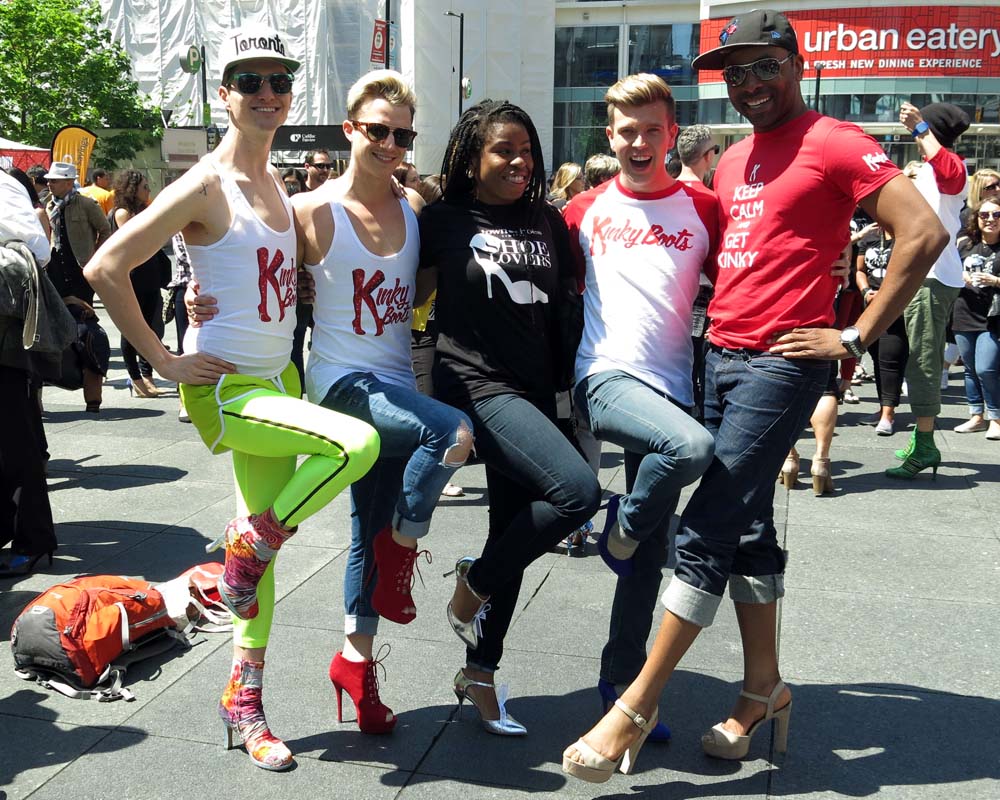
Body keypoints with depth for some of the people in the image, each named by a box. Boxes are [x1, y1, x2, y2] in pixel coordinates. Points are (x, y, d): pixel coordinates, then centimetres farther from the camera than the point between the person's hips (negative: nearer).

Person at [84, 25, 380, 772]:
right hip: (223, 389, -7)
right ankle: (248, 547, -1)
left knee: (265, 536, 12)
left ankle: (244, 701, 27)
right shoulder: (206, 185, -13)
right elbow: (106, 267, -19)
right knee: (358, 442, -26)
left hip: (279, 381, 7)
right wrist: (164, 359, -17)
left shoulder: (277, 183, 10)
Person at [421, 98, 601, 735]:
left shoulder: (548, 223, 11)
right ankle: (474, 583, 1)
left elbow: (563, 305, 16)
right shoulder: (444, 222, -2)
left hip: (536, 392, 6)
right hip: (477, 386, -6)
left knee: (515, 535, 10)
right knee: (578, 490, -24)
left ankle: (479, 675, 26)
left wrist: (567, 380, 10)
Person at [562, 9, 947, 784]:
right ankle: (764, 688, 26)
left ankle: (637, 706, -2)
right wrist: (724, 316, 11)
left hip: (782, 362, -8)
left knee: (707, 528, -10)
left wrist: (856, 336, -13)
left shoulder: (835, 144, -6)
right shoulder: (733, 161, 16)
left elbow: (925, 233, -13)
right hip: (722, 354, 8)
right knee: (746, 525, 12)